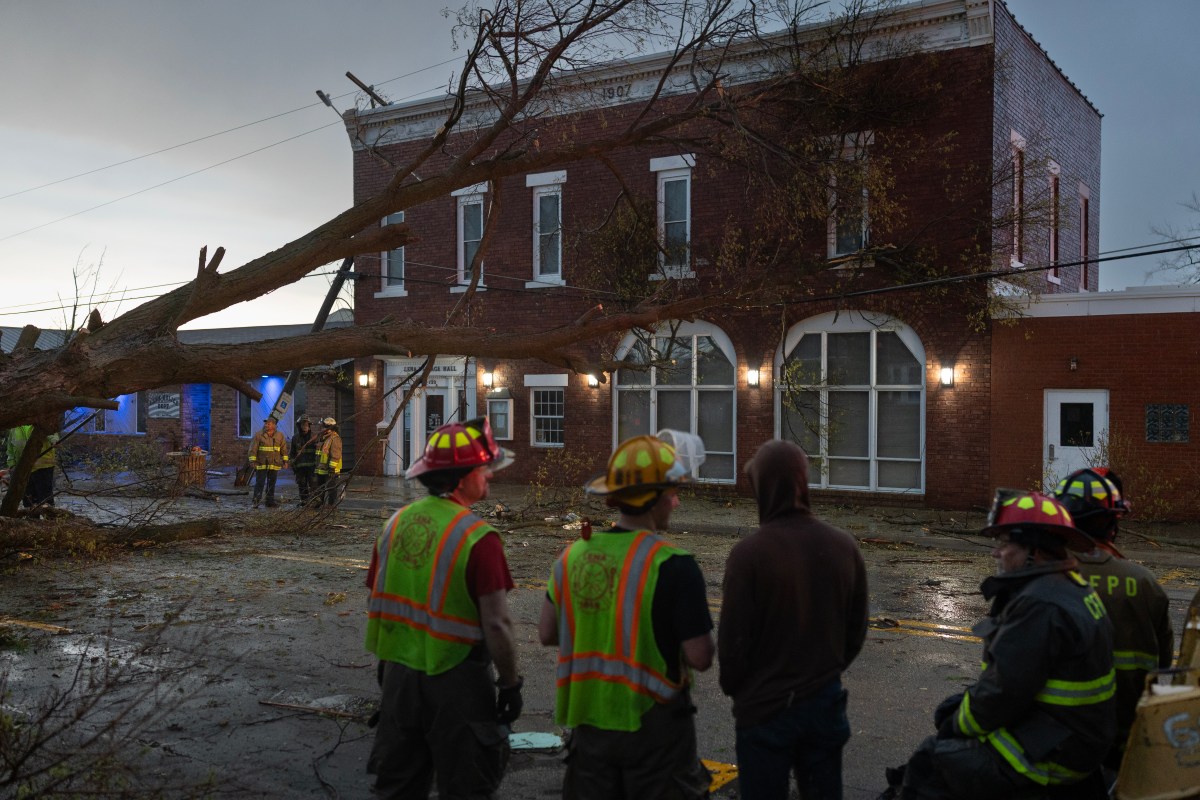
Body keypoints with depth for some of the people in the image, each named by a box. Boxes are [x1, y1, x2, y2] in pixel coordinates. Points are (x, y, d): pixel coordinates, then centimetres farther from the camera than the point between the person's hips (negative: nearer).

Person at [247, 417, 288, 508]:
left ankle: (270, 501, 17)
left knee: (272, 484, 9)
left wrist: (285, 461, 6)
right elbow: (253, 449, -3)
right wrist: (252, 461, -8)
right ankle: (256, 501, -3)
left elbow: (284, 449, 10)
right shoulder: (258, 435, -2)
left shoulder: (280, 436, 6)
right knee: (259, 483, -6)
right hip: (261, 464, -3)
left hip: (274, 465, 3)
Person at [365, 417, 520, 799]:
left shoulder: (396, 523, 1)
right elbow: (495, 624, -19)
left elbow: (377, 604, 9)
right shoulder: (477, 537, -19)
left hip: (399, 671, 6)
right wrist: (510, 683, -8)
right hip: (455, 678, -6)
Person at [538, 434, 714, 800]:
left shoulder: (574, 556, -3)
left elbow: (547, 633, 7)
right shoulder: (673, 565, -19)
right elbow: (700, 658, -17)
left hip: (590, 721, 5)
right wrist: (670, 632, 2)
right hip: (653, 725, -5)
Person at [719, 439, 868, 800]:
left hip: (765, 706, -4)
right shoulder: (843, 546, -4)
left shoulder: (749, 552, -20)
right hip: (825, 701, 4)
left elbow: (733, 639, -14)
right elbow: (857, 630, 5)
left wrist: (734, 689, 5)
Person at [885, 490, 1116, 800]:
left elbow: (1004, 691, -24)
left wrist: (961, 724, -7)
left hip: (1049, 757, -10)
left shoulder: (1040, 605, -25)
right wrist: (964, 703, 8)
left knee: (928, 763, -3)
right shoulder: (1069, 586, 9)